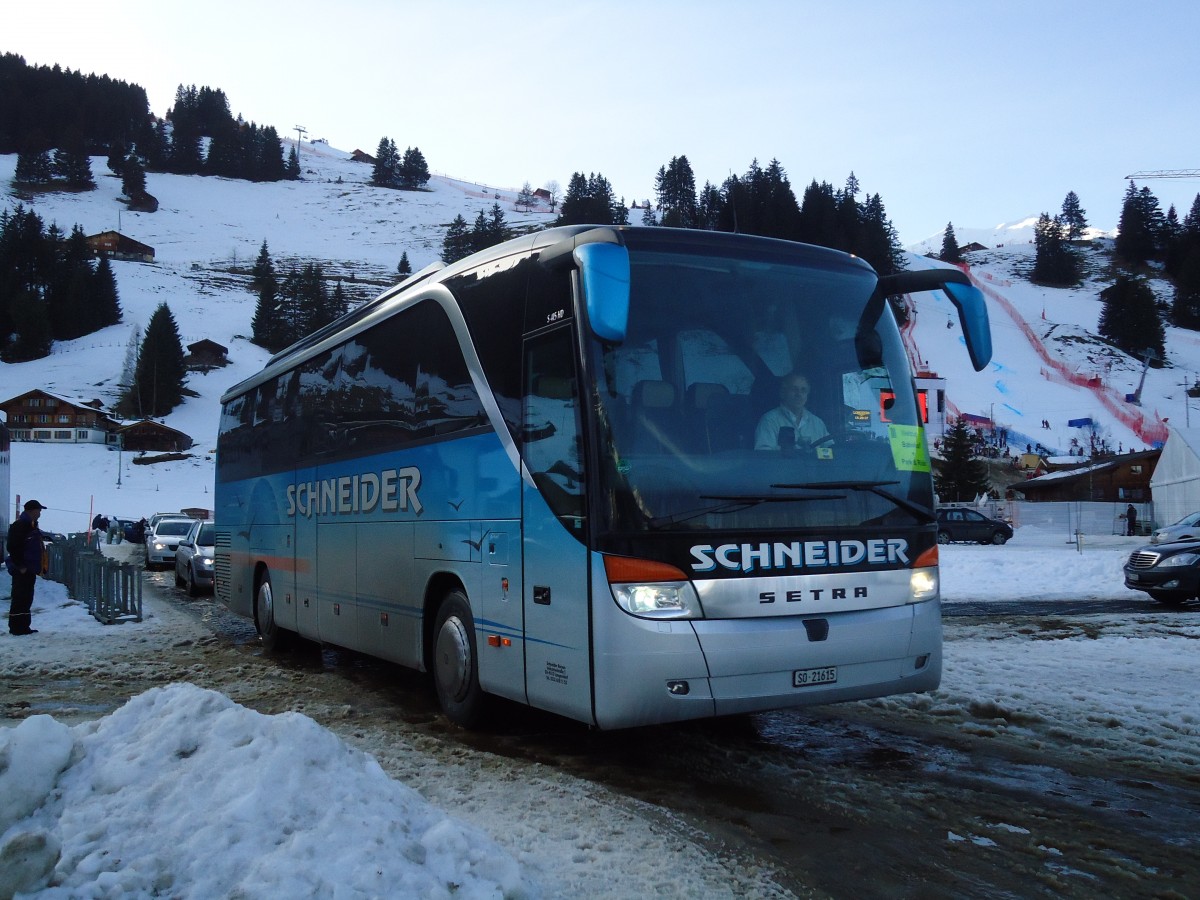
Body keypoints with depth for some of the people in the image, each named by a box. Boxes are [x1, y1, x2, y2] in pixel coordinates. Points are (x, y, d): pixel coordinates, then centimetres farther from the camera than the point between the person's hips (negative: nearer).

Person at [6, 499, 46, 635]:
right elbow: (12, 547, -20)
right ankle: (17, 627, -1)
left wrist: (37, 567, 18)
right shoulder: (20, 525, -14)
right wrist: (20, 566, -19)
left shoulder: (32, 526, 17)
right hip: (22, 571, -10)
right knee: (20, 598, -6)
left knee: (27, 599, 13)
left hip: (29, 570, 10)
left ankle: (24, 627, 18)